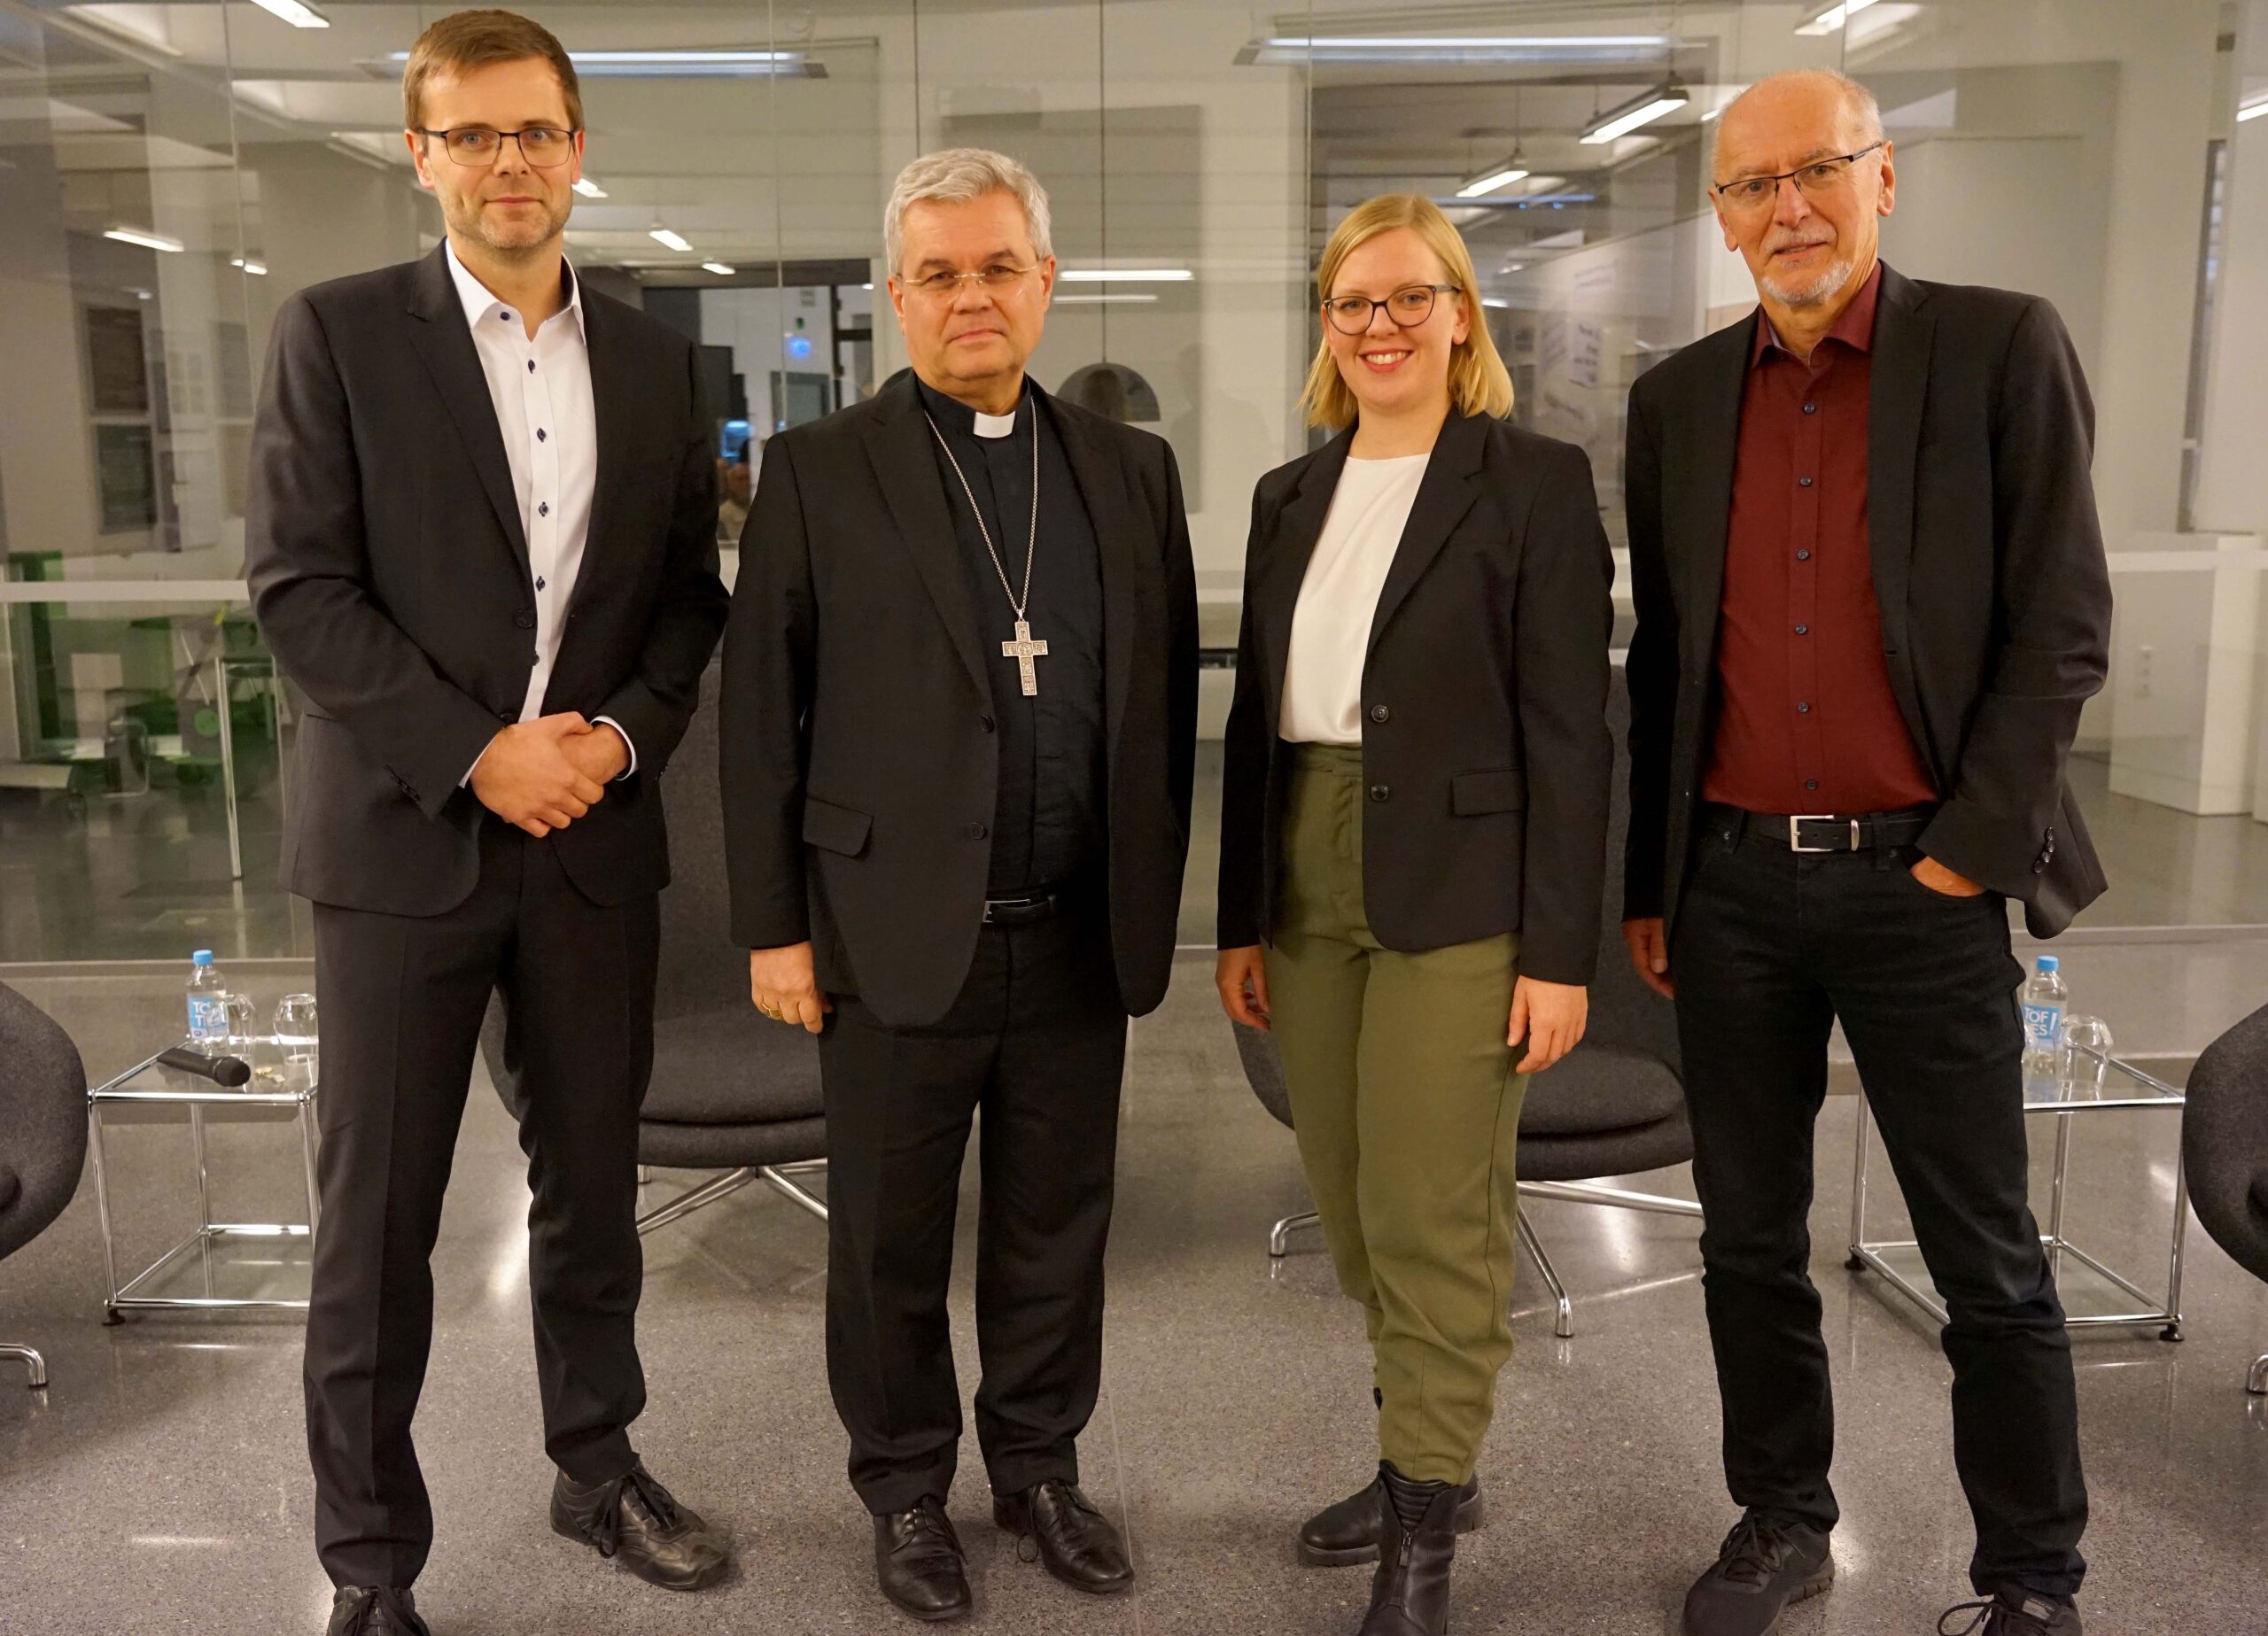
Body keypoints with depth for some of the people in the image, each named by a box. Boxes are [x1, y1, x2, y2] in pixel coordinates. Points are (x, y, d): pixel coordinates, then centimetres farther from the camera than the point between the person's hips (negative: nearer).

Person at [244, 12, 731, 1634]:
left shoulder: (652, 358, 9)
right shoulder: (338, 332, -1)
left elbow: (691, 591, 10)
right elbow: (298, 586, -7)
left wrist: (624, 734, -7)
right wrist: (477, 753, -14)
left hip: (595, 835, 3)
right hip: (404, 833, -3)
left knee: (592, 1181, 14)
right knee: (376, 1216, 4)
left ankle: (600, 1467, 34)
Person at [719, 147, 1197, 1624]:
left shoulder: (1130, 471, 7)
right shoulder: (820, 471, -2)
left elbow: (1169, 700, 9)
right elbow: (762, 714, -3)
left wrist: (1153, 898, 6)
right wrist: (774, 925, -5)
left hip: (1081, 942, 3)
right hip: (897, 936, -2)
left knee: (1058, 1229, 16)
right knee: (893, 1243, 12)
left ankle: (1041, 1466, 37)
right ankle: (907, 1489, 33)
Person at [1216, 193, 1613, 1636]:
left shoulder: (1533, 481, -5)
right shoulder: (1291, 497, 12)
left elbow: (1570, 728, -8)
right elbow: (1259, 716, 13)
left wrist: (1560, 952, -12)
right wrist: (1243, 918, 11)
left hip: (1458, 895, -6)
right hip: (1311, 893, 6)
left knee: (1433, 1218, 0)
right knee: (1359, 1213, 13)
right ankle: (1428, 1460, 32)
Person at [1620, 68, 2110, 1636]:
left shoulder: (2002, 347, -2)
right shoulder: (1680, 400, 9)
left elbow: (2062, 624, -5)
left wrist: (1974, 849, -10)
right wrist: (1646, 881, 10)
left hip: (1921, 879, -3)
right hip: (1729, 882, 4)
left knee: (1988, 1260, 7)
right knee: (1752, 1239, 13)